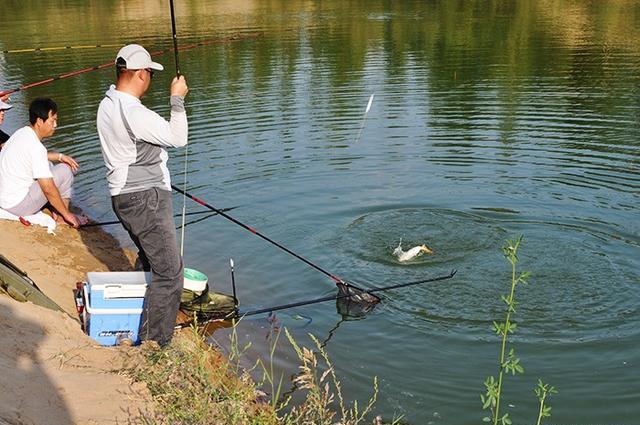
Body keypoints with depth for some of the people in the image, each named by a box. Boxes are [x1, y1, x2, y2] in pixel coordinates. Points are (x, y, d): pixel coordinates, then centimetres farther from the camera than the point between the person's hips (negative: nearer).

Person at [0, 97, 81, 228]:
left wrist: (59, 156, 14)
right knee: (65, 170, -7)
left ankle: (56, 211, 23)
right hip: (18, 205, -10)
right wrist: (66, 214, -12)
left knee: (47, 166, 25)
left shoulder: (21, 133, 3)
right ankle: (62, 214, 8)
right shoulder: (36, 147, -24)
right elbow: (48, 189, -22)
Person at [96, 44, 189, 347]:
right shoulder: (133, 113, -23)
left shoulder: (107, 104, 8)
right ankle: (153, 344, -1)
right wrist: (177, 99, -6)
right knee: (168, 274, -5)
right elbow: (178, 138, -15)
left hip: (124, 197, 11)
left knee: (152, 263, 25)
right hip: (146, 199, -10)